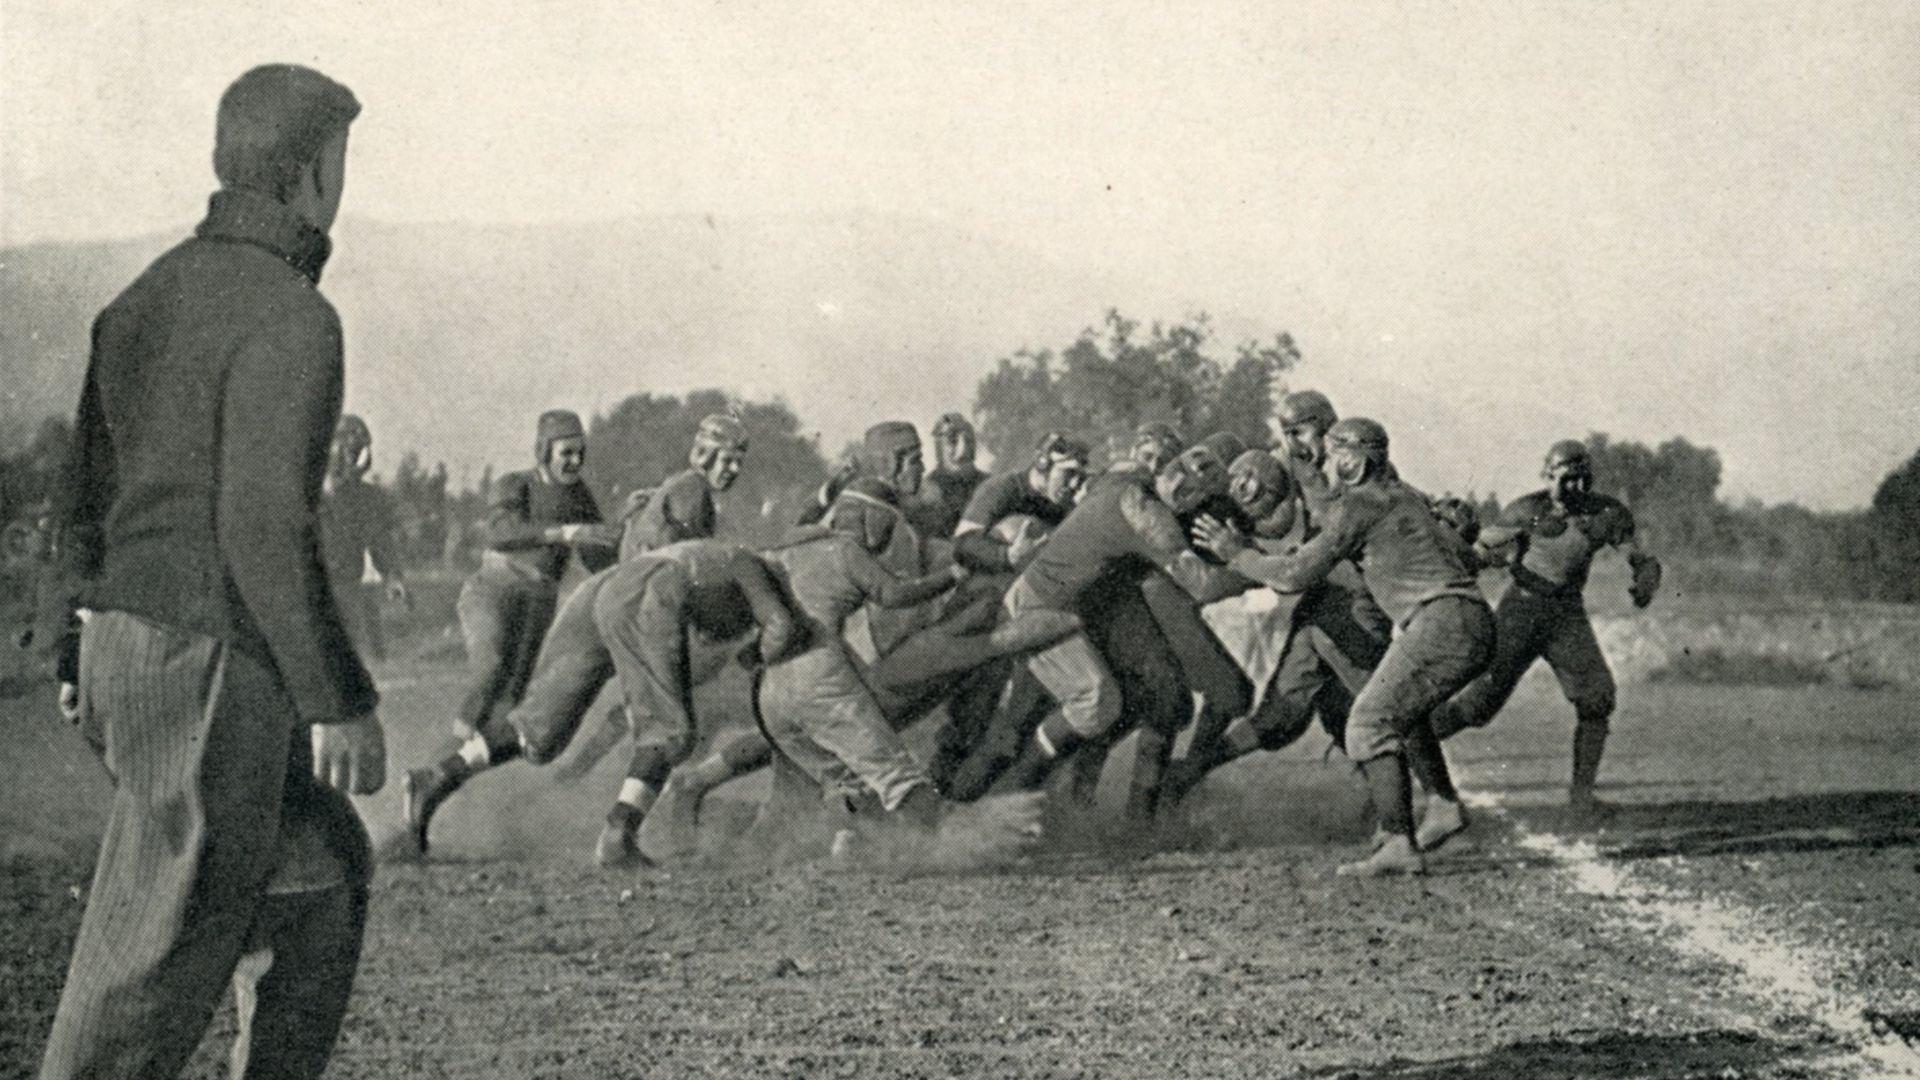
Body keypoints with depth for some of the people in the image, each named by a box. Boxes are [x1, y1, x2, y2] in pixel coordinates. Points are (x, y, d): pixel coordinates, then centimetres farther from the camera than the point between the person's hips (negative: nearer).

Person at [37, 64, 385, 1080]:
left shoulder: (143, 299, 12)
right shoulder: (288, 318, -16)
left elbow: (84, 499, 16)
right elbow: (264, 526, -23)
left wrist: (98, 655, 25)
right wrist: (339, 700, -17)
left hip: (124, 654, 9)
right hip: (211, 671, -9)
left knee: (322, 876, 21)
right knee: (163, 958, -2)